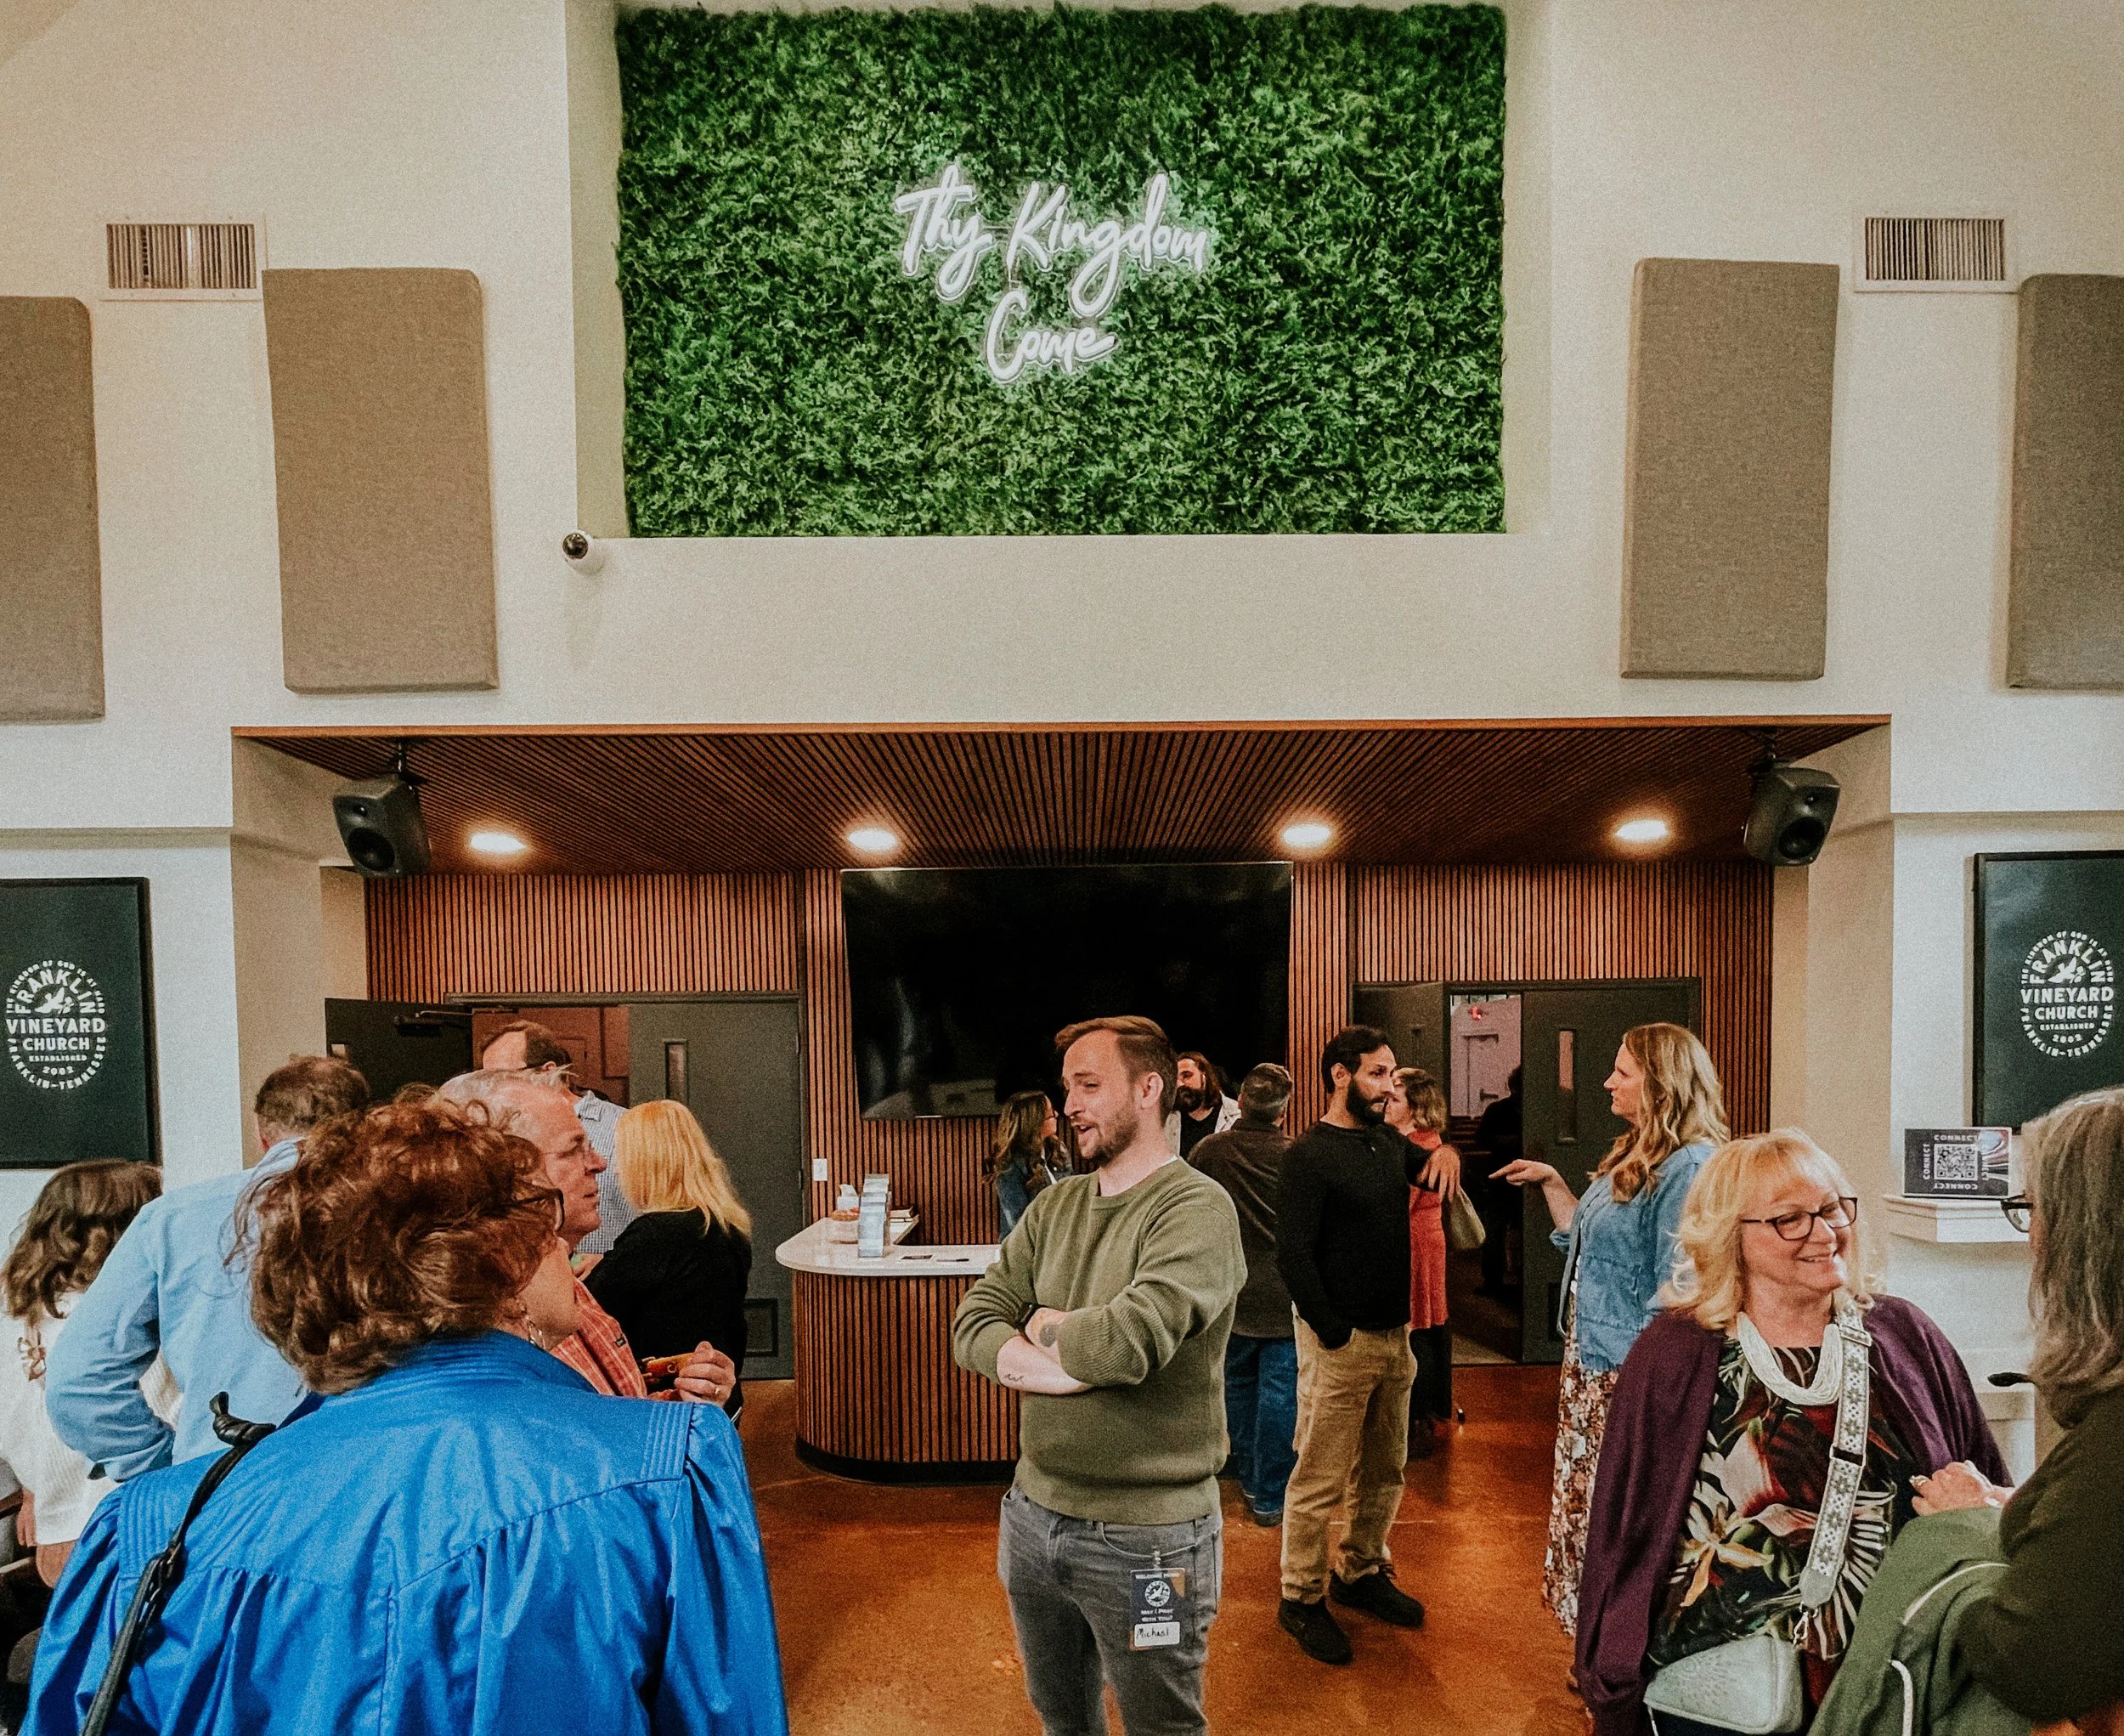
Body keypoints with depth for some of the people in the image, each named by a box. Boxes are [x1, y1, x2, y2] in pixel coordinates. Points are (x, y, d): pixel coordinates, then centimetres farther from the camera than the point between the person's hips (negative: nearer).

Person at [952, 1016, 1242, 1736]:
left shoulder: (1195, 1209, -18)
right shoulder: (1056, 1204, 4)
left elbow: (1127, 1343, -32)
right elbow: (973, 1325, -3)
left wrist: (1041, 1326, -11)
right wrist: (1063, 1363, -21)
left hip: (1145, 1539, -6)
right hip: (1034, 1512, 6)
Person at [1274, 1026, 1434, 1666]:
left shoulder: (1388, 1143, 7)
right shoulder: (1309, 1155, -14)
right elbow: (1292, 1255, -17)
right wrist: (1333, 1332, -15)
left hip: (1394, 1336, 8)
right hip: (1341, 1342, -7)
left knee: (1385, 1470, 19)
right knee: (1321, 1479, 2)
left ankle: (1362, 1572, 36)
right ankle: (1301, 1598, 17)